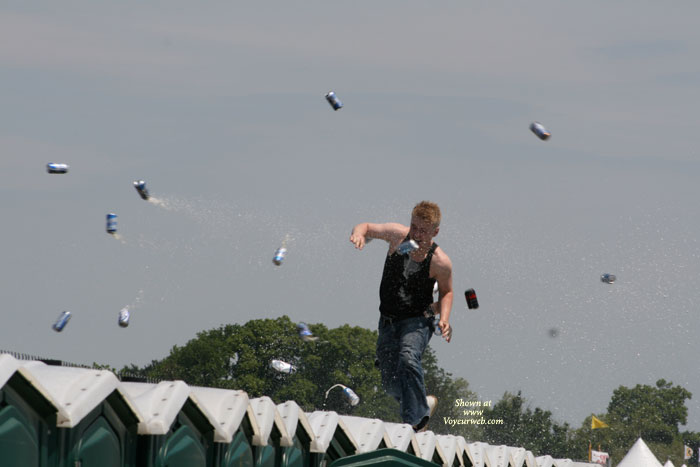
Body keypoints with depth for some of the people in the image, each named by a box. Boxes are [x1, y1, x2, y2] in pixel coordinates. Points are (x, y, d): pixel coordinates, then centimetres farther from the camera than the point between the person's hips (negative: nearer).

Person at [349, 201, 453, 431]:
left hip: (418, 322, -4)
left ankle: (415, 420, -29)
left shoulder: (440, 262, -16)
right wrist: (359, 232, -19)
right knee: (391, 384, 4)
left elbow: (446, 292, 3)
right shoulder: (398, 235, -10)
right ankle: (424, 404, 34)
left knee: (408, 358, -34)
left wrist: (444, 318, -15)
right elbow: (367, 227, 5)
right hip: (388, 322, 4)